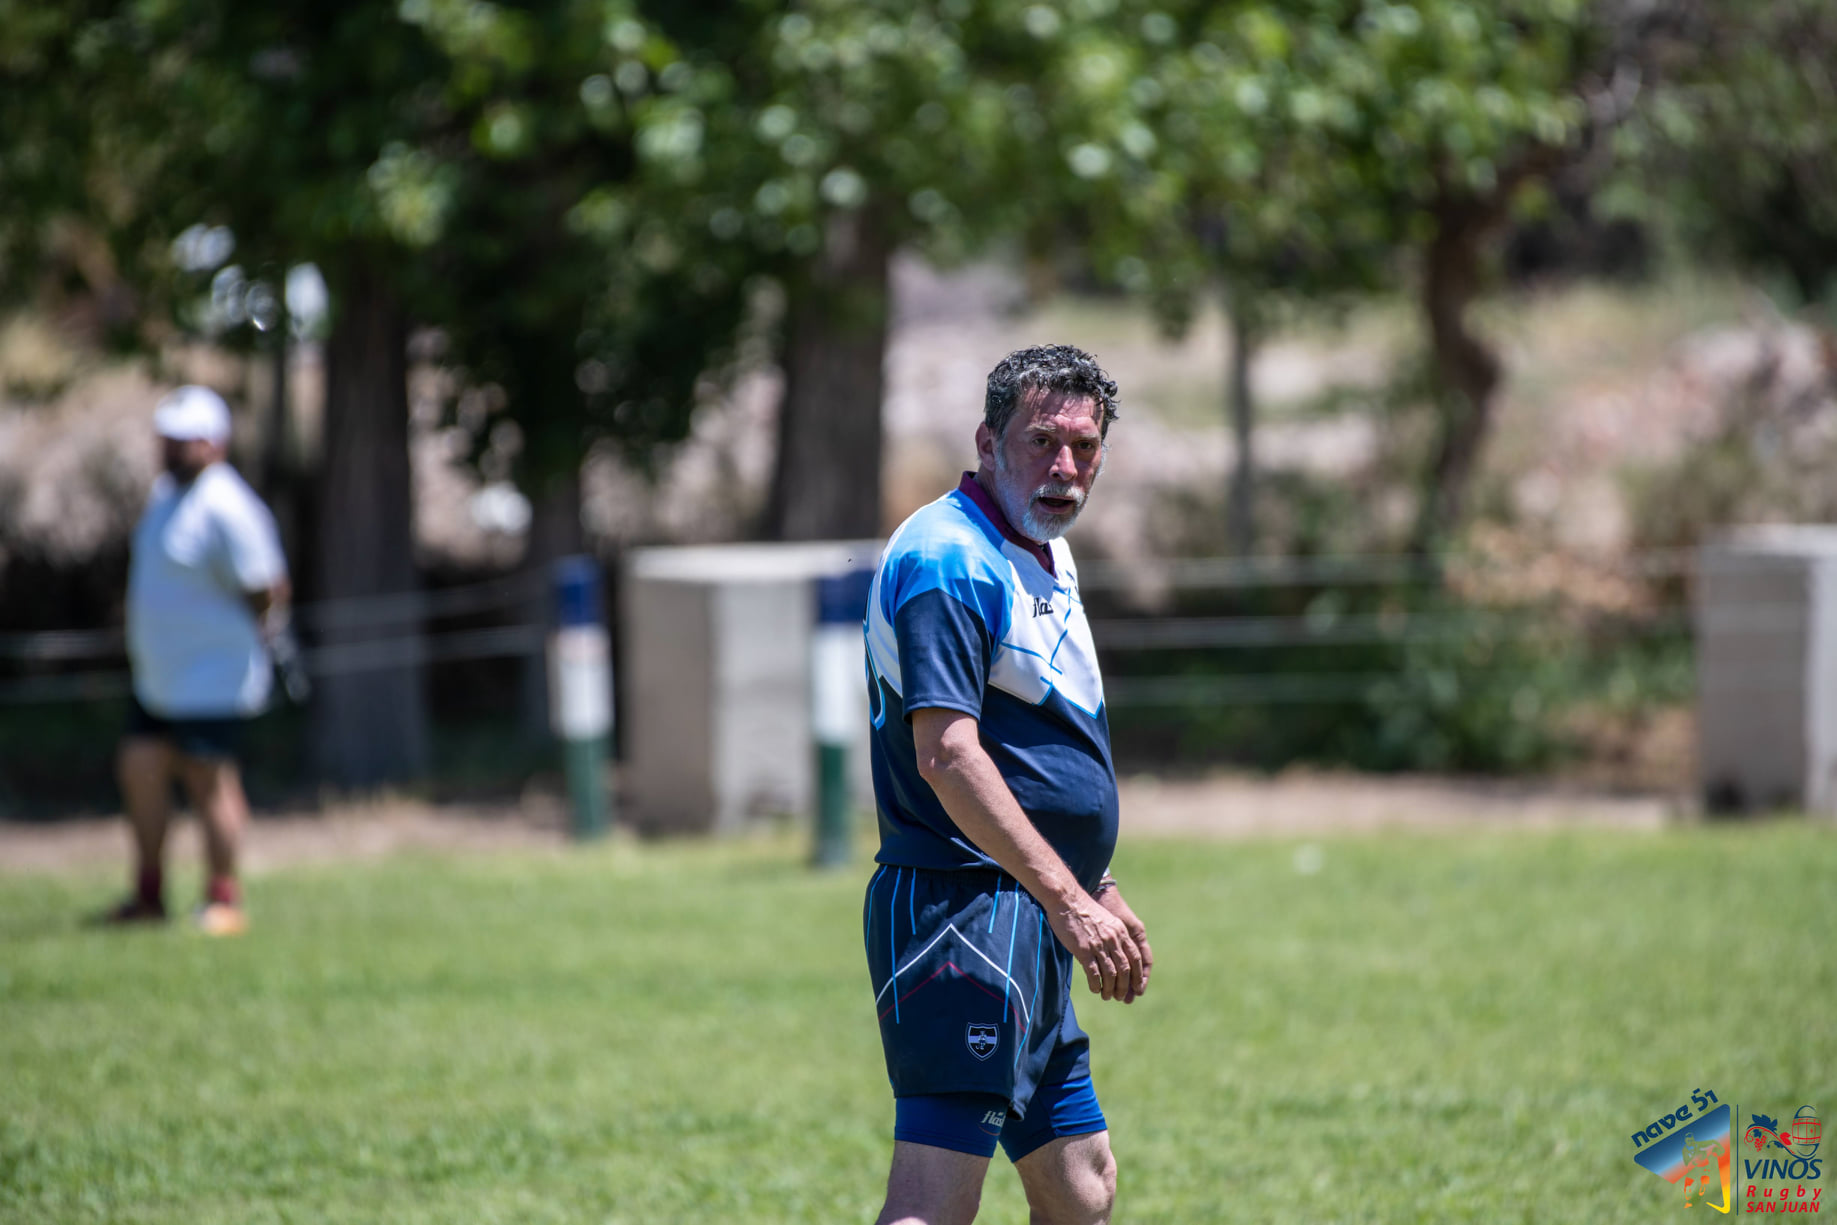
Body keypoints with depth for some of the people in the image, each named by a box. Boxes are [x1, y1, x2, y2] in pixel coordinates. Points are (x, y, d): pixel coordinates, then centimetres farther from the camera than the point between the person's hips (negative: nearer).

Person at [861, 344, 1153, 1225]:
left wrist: (1100, 891, 26)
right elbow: (946, 756, -23)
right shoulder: (948, 561, -14)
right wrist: (1069, 899, -24)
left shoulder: (1044, 559, 20)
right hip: (967, 911, -11)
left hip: (1030, 921, 11)